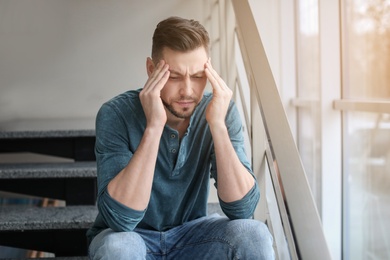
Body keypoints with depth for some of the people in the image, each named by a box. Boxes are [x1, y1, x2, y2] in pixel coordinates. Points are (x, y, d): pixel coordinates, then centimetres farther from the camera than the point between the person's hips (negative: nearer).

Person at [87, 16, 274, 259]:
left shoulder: (220, 110, -13)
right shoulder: (117, 114, -21)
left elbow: (242, 210, -20)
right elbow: (120, 219, -31)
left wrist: (218, 125, -30)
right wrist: (153, 127, -36)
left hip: (191, 235, 3)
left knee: (253, 234, -24)